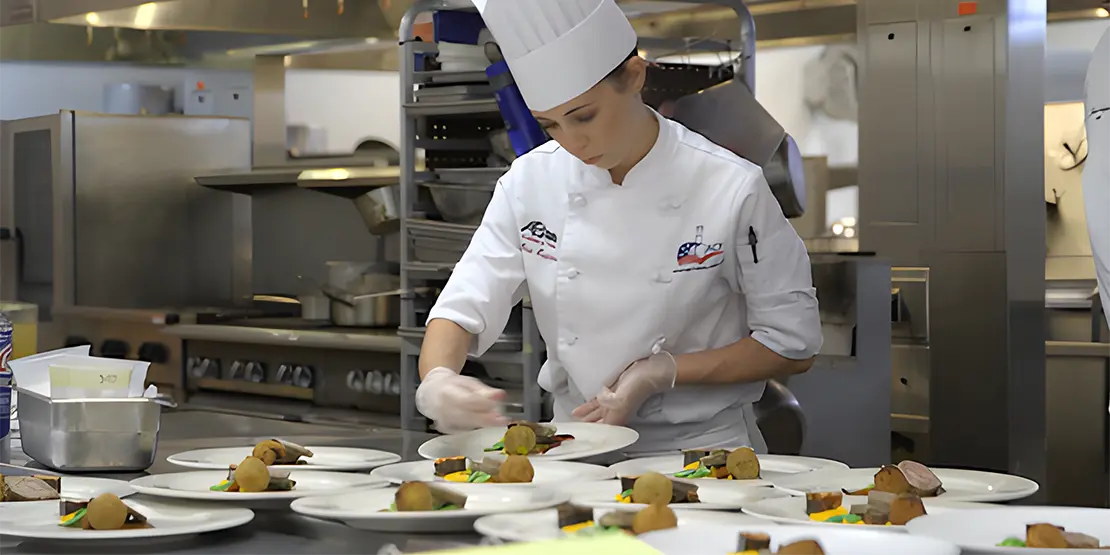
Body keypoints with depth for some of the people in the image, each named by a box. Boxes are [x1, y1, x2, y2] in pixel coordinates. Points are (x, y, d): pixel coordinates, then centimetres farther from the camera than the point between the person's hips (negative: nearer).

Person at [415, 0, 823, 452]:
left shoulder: (731, 189, -10)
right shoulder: (531, 182, 0)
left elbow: (793, 346, -4)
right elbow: (464, 306, 1)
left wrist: (661, 373, -14)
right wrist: (438, 379, -22)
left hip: (700, 448, -3)